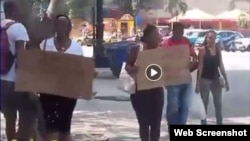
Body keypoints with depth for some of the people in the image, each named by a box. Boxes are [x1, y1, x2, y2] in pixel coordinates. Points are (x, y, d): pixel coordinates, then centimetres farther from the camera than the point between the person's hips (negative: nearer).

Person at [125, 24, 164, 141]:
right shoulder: (137, 50, -6)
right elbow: (127, 66, -3)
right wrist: (132, 69, -26)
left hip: (156, 90, 3)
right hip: (140, 91, -3)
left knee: (156, 122, 8)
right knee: (144, 122, 3)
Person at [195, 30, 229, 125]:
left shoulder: (218, 50, 6)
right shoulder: (203, 50, -8)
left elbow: (221, 66, 10)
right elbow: (200, 67, -10)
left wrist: (226, 80, 8)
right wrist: (197, 83, -13)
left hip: (216, 79, 5)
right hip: (205, 80, -5)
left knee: (218, 104, 9)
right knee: (204, 104, 3)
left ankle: (220, 123, 18)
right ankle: (203, 123, 11)